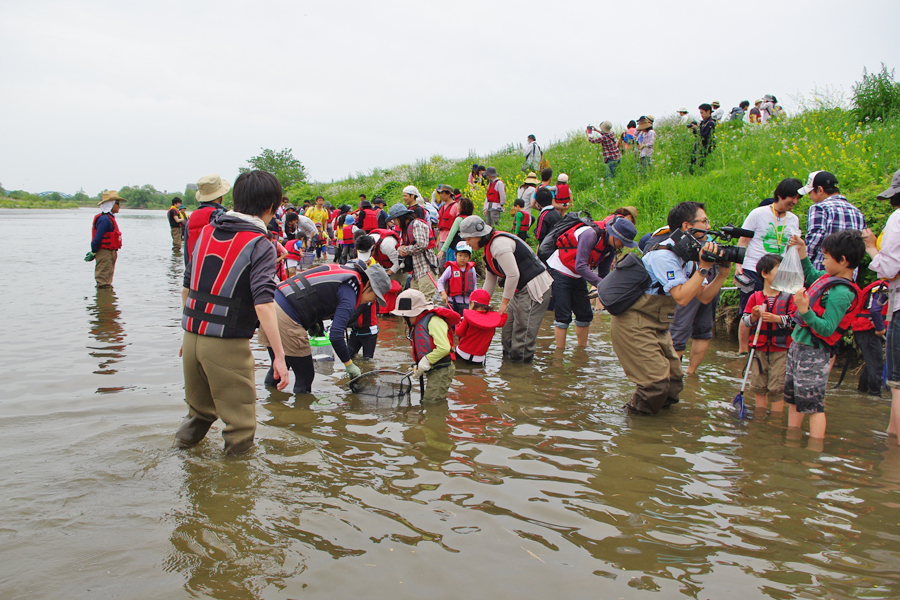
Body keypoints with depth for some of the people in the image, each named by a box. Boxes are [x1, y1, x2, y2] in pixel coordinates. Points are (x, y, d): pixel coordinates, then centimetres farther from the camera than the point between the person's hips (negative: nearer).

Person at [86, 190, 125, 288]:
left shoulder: (109, 218, 14)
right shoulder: (104, 219, -19)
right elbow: (97, 238, -20)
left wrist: (94, 252, 15)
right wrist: (93, 253, -13)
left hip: (110, 253, 10)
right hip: (104, 253, -10)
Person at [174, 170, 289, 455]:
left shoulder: (206, 232, 9)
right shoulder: (260, 245, -10)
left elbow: (187, 287, 14)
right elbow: (263, 303, -21)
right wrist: (278, 356, -21)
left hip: (192, 337, 7)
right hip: (228, 345, -7)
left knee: (200, 411, 27)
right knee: (240, 423, 9)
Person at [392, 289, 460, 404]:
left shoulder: (434, 321, -17)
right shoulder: (416, 324, 14)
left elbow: (444, 348, -26)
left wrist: (426, 361, -21)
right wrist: (419, 368, 8)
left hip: (441, 370, -10)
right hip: (432, 371, 10)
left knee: (430, 403, -15)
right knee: (426, 401, 12)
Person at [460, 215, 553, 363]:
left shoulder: (499, 244, -21)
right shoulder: (489, 247, 12)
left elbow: (513, 274, -23)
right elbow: (490, 280, 18)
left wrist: (504, 302, -16)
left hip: (535, 287, -10)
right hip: (520, 290, 10)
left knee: (523, 325, -6)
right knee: (508, 322, 15)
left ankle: (520, 357, 5)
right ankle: (508, 352, 27)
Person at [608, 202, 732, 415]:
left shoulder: (686, 256, 8)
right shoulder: (664, 255, -22)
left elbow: (704, 297, 9)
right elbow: (681, 297, -28)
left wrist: (723, 273, -5)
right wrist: (703, 267, -24)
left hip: (656, 325, 10)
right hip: (633, 323, -10)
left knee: (674, 380, 9)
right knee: (658, 382, -13)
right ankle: (634, 415, 11)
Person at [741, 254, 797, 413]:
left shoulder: (789, 298, -2)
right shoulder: (755, 297, 3)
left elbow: (795, 320, -9)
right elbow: (745, 321, 4)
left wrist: (776, 319, -21)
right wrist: (754, 317, -16)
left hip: (780, 351, -2)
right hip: (759, 349, 2)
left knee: (777, 388, -1)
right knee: (758, 386, 11)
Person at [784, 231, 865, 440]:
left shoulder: (841, 293, -22)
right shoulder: (829, 277, 5)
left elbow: (827, 329, -27)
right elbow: (810, 276, 29)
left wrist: (805, 311, -36)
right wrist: (802, 251, 23)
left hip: (814, 353, -10)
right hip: (798, 345, 10)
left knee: (812, 405, -4)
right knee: (793, 399, 17)